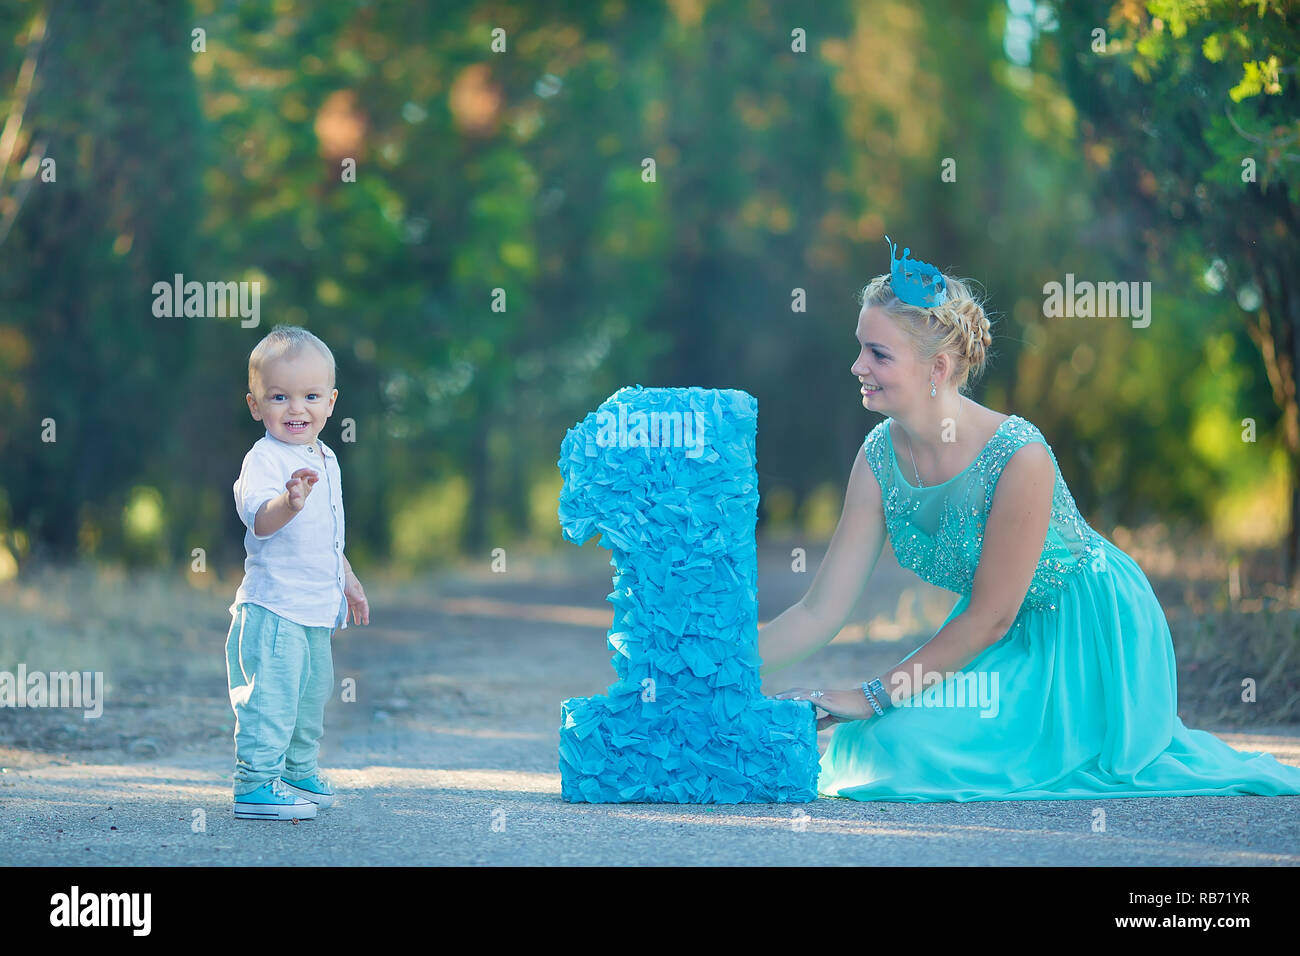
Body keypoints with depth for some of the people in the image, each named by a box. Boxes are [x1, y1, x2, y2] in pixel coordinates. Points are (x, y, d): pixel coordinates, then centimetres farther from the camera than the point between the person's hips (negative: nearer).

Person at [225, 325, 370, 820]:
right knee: (271, 698, -11)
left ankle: (299, 773, 35)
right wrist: (289, 502, -52)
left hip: (317, 610, 9)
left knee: (312, 695, 20)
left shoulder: (325, 460, 12)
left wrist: (348, 580, 31)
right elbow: (258, 518, -33)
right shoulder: (264, 458, -16)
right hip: (273, 610, -9)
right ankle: (256, 784, -6)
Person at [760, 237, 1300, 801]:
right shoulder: (880, 457, -10)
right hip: (1015, 643, 7)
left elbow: (990, 617, -22)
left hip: (1090, 634, -7)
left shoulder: (1020, 457, -29)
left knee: (904, 745, -19)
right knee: (867, 741, -6)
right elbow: (820, 613, -7)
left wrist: (871, 696, -21)